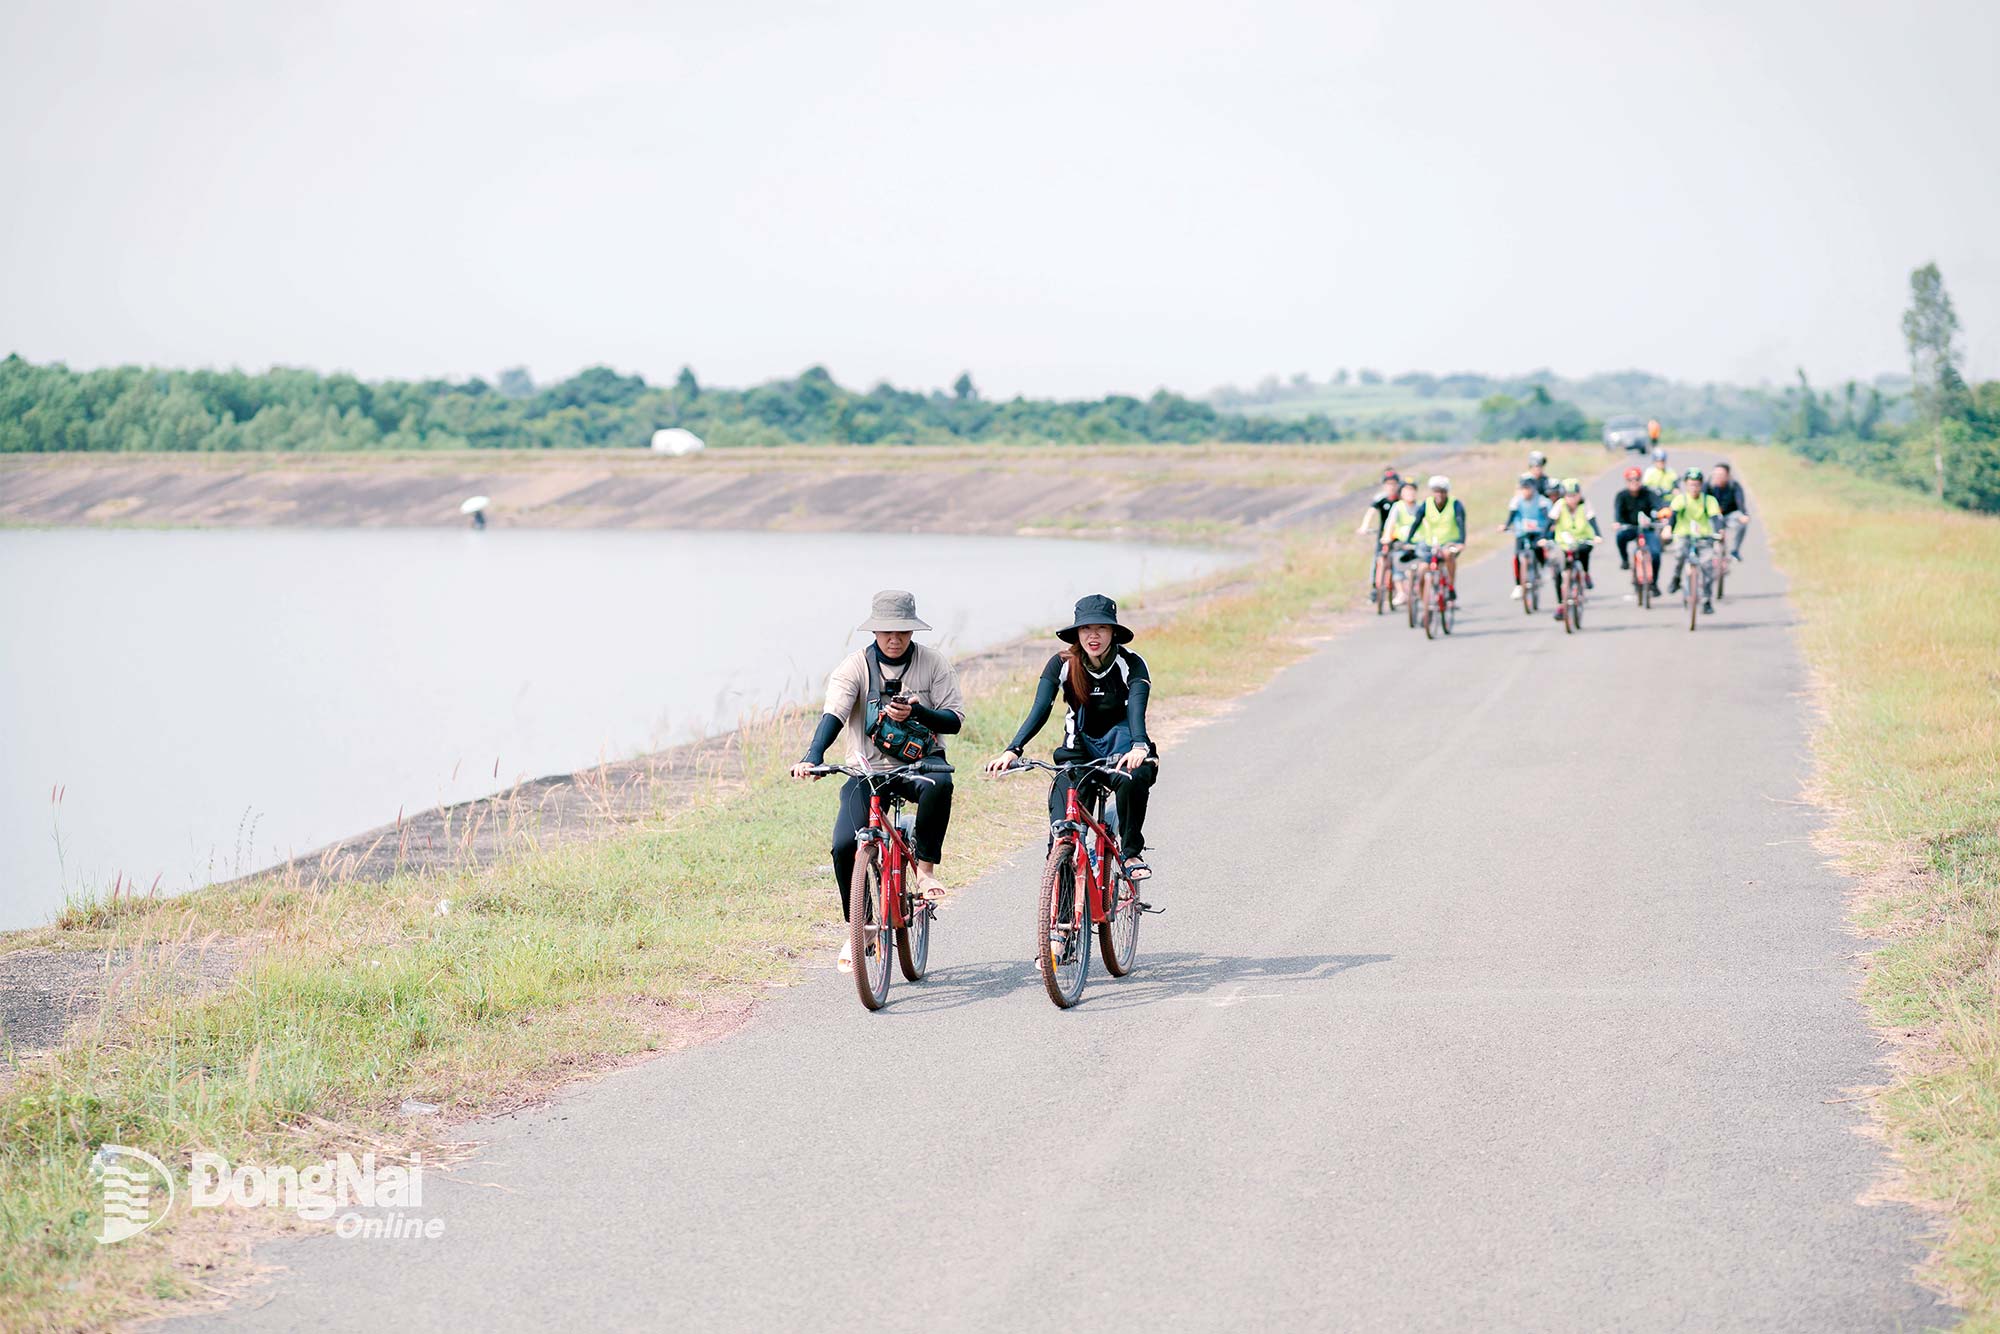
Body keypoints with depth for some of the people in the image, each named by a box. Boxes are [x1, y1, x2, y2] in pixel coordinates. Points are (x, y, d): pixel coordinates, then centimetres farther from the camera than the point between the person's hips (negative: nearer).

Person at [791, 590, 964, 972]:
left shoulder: (932, 662, -2)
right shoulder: (855, 666, -5)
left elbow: (954, 719, -4)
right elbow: (833, 714, -19)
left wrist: (916, 713, -25)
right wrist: (813, 757, -37)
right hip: (868, 769, 0)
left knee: (938, 782, -38)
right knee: (845, 845, -19)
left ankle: (925, 866, -19)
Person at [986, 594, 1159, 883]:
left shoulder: (1130, 664, -11)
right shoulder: (1062, 664, -6)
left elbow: (1137, 708, -27)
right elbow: (1039, 710, -16)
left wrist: (1139, 747, -49)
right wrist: (1012, 750, -33)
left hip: (1121, 748, -1)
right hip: (1080, 750, 2)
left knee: (1133, 779, -36)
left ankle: (1131, 852, -15)